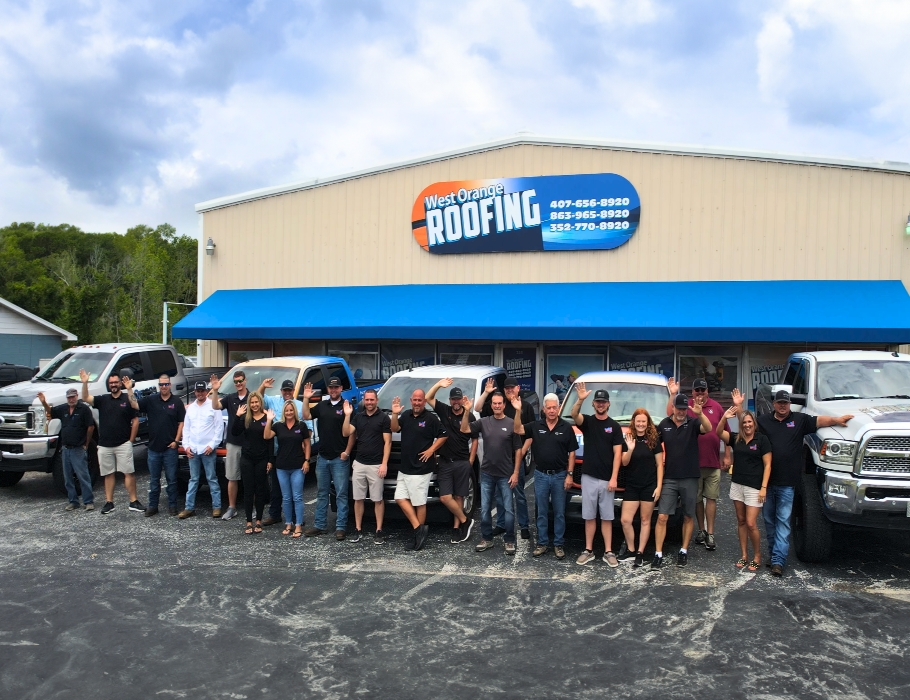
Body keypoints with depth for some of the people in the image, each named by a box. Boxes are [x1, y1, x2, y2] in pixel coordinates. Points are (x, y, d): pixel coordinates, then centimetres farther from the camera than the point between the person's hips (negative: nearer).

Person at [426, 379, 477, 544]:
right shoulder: (444, 411, 4)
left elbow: (474, 440, 2)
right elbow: (428, 398, 2)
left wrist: (471, 461, -2)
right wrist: (439, 384, -11)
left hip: (462, 463, -2)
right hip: (445, 462, 2)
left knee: (458, 496, 6)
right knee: (445, 497, -6)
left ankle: (456, 527, 14)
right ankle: (465, 521, 7)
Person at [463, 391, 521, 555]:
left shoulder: (512, 423, -5)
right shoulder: (484, 422, 3)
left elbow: (518, 450, -3)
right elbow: (464, 429, -2)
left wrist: (515, 473, -7)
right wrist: (467, 411, -15)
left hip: (506, 475, -3)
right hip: (486, 474, 3)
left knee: (508, 509, 2)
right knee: (485, 509, 10)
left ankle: (509, 541, 15)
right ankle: (486, 539, 23)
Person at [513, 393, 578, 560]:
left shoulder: (566, 428, -2)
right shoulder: (536, 426, 2)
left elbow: (571, 453, 0)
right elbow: (518, 429, -8)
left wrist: (570, 474, -5)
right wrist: (518, 411, -20)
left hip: (559, 475, -1)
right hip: (540, 475, 1)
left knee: (559, 513, 7)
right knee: (541, 512, 9)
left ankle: (558, 545, 16)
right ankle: (542, 543, 18)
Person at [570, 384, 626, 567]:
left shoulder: (614, 426, 3)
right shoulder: (587, 421, 3)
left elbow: (617, 453, -1)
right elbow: (574, 415, -21)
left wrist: (614, 478, -9)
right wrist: (580, 400, -41)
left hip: (607, 479, 0)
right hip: (588, 477, 0)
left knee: (606, 517, 6)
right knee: (589, 516, 7)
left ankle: (608, 552, 11)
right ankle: (588, 550, 15)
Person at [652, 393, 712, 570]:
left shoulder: (693, 423, -4)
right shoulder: (664, 424, 1)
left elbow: (708, 428, -26)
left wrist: (700, 413, -43)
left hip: (690, 479, 0)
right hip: (669, 479, 0)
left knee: (688, 517, 10)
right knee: (662, 517, -5)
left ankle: (684, 551, 23)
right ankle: (658, 554, -1)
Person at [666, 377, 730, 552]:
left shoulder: (716, 407, 4)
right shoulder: (686, 405, 0)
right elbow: (670, 414, -15)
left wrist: (727, 455, 7)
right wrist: (673, 394, -24)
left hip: (713, 463, 1)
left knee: (711, 498, 3)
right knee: (697, 498, 9)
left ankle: (710, 534, 8)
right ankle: (701, 530, 22)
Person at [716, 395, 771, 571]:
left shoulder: (762, 440, -6)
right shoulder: (736, 439, 6)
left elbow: (767, 465, -7)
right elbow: (719, 432, -7)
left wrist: (764, 487, -12)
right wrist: (724, 417, -23)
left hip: (754, 487, -5)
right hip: (737, 484, 5)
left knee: (751, 524, -5)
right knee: (741, 521, 11)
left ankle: (757, 556, 13)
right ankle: (744, 555, 20)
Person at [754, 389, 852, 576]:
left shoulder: (800, 420, 8)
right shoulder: (763, 421, 10)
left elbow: (819, 420, 1)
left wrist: (836, 419, -15)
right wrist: (738, 406, -3)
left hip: (787, 483, -2)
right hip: (766, 480, 2)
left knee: (783, 521, -5)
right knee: (769, 520, 10)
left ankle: (778, 560, -7)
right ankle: (773, 552, 23)